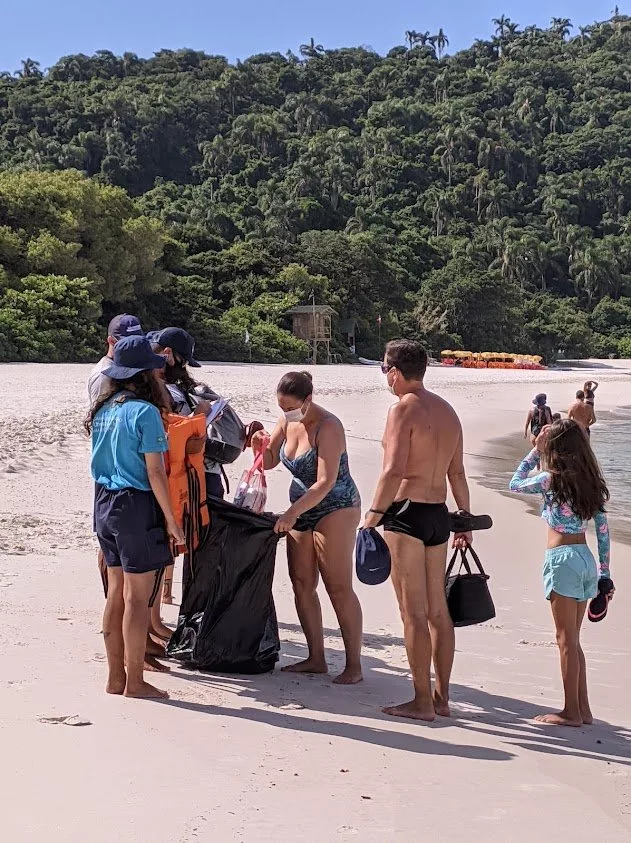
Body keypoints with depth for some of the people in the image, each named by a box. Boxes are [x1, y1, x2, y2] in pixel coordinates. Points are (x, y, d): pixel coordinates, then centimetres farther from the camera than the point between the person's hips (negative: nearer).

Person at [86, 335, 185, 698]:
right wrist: (171, 519, -11)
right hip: (137, 505, -8)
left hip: (105, 502, 8)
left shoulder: (103, 410, 9)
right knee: (138, 597, 0)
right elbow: (155, 472, -16)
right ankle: (135, 681, 7)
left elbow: (104, 460, 13)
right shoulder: (144, 412, -14)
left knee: (116, 593, 14)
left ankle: (116, 677, 22)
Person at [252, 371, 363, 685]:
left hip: (335, 510, -8)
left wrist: (291, 513, -31)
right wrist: (260, 445, -12)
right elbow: (269, 462, 10)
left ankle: (354, 665, -2)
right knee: (302, 585, 6)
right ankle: (316, 658, 14)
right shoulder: (287, 422, 2)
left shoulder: (327, 427, -20)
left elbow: (325, 482, -26)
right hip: (301, 511, 8)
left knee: (339, 588, -7)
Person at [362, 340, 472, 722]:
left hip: (407, 513, -8)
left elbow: (393, 470, -22)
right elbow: (458, 473, 17)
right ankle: (442, 697, 22)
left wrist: (375, 513, -18)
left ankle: (422, 702, 3)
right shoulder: (447, 410, 13)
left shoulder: (403, 409, -11)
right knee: (438, 610, 14)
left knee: (414, 612, -2)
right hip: (438, 515, 8)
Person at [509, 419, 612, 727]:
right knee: (572, 640, 16)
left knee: (567, 640, 0)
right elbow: (603, 530, 9)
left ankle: (571, 712, 6)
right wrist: (604, 573, 15)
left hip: (562, 559, -7)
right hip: (585, 558, 7)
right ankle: (582, 709, 20)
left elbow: (515, 484, 7)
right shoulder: (591, 482, 8)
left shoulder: (551, 479, -10)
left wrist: (535, 451, 10)